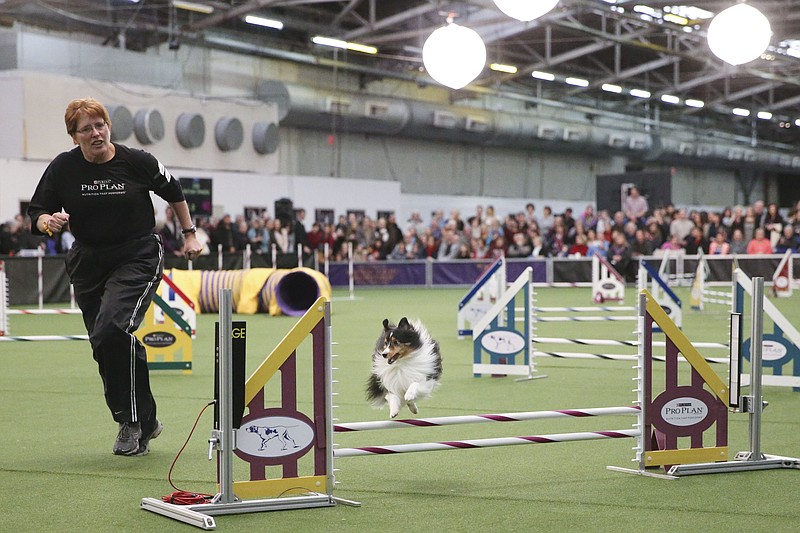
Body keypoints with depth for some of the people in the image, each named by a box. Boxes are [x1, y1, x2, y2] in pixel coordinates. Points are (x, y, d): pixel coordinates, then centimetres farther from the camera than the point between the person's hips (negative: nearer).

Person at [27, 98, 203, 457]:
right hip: (88, 262, 4)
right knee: (105, 346, 7)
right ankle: (145, 422, 23)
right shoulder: (62, 168, -4)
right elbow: (37, 213, 2)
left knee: (112, 327, -26)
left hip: (138, 258, -4)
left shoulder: (137, 162, -8)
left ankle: (132, 419, -13)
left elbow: (174, 193, 10)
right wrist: (49, 222, -20)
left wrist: (189, 234, 14)